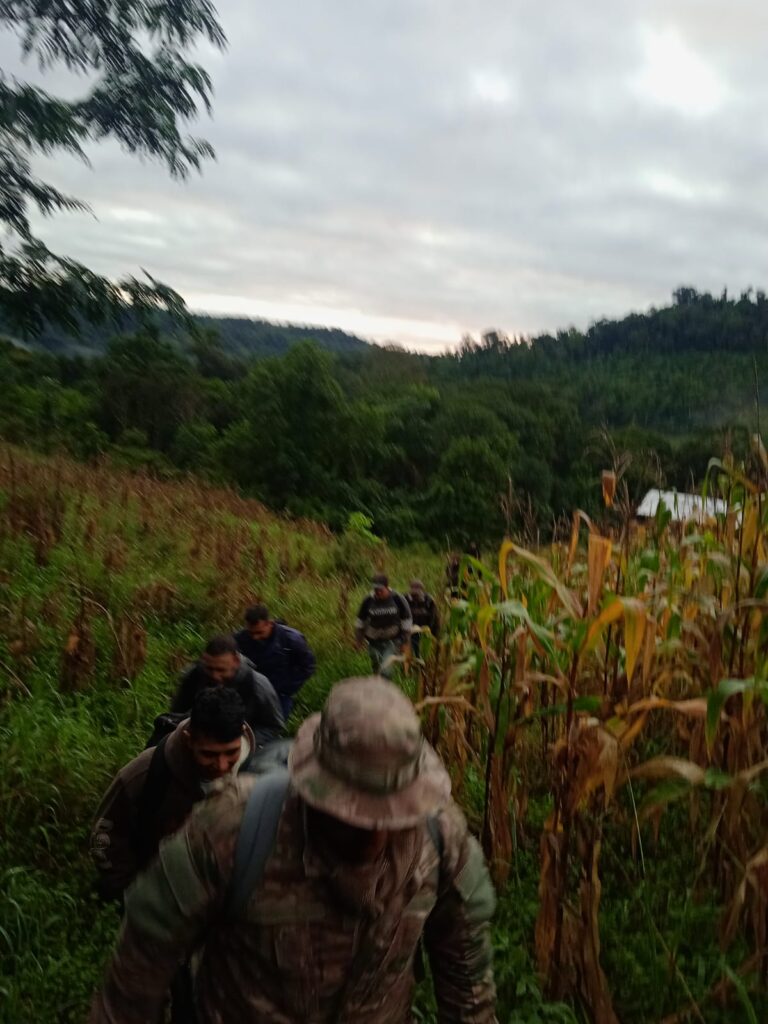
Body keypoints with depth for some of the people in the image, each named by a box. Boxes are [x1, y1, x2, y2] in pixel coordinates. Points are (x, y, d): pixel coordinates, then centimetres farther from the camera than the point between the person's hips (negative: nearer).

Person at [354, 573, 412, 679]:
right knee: (377, 669, 15)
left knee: (386, 670, -17)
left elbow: (406, 620, -3)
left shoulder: (398, 599, -13)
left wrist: (405, 642, 1)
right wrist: (359, 639, 10)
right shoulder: (369, 601, -11)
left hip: (392, 641, -2)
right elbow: (360, 621, 4)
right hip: (373, 641, 2)